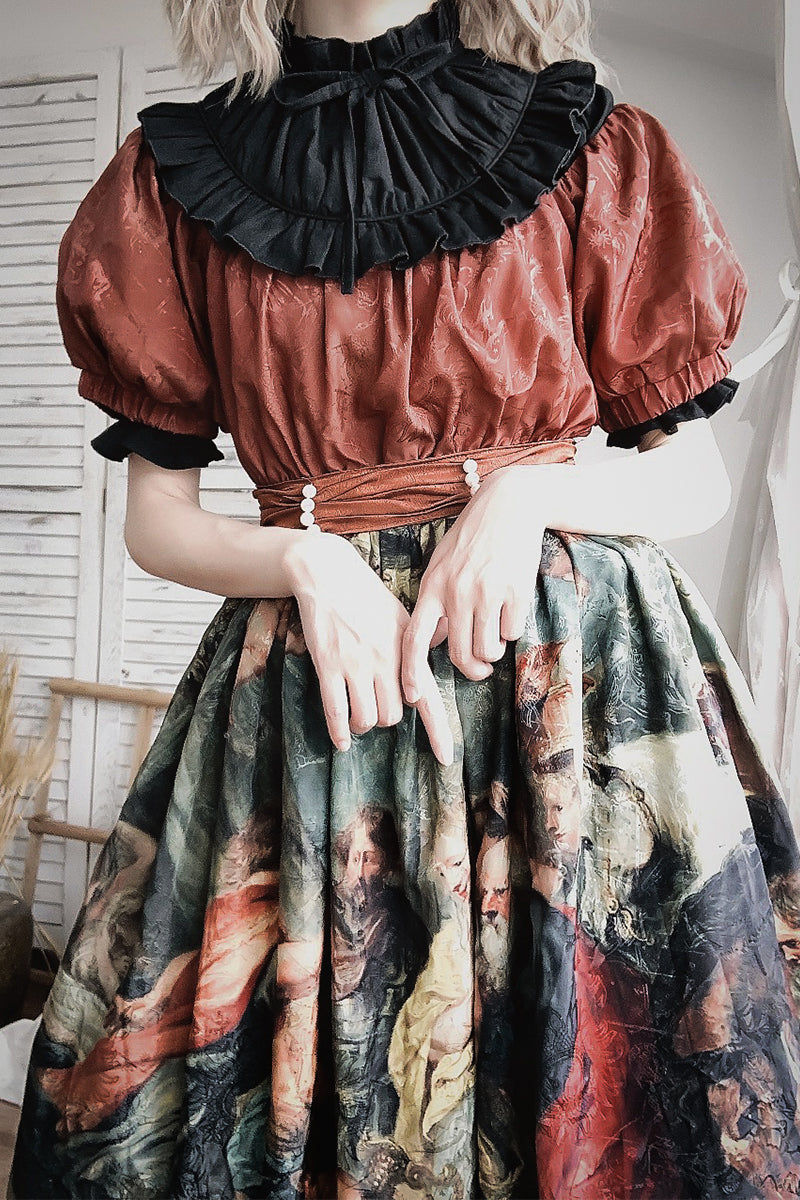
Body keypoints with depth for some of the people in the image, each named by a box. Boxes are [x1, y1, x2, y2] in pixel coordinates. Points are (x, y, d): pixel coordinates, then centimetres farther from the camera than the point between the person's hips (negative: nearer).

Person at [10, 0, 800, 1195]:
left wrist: (530, 488, -13)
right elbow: (156, 515, 8)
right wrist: (306, 559, -12)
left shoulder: (590, 152, 5)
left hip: (574, 675, 0)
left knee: (583, 1069, 4)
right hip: (306, 682, 1)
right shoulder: (177, 179, 8)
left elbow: (700, 480, 6)